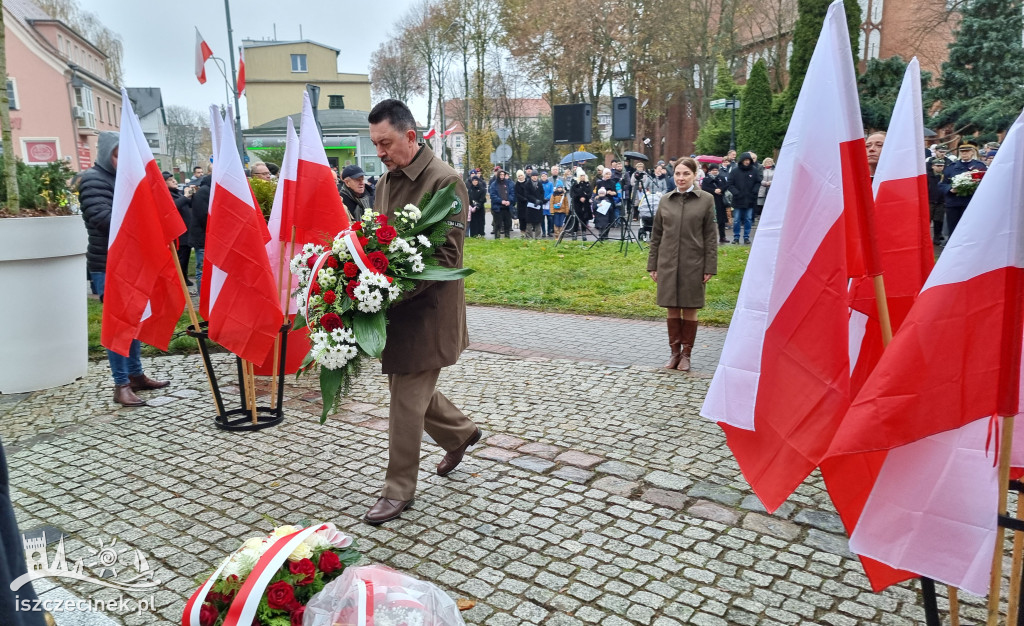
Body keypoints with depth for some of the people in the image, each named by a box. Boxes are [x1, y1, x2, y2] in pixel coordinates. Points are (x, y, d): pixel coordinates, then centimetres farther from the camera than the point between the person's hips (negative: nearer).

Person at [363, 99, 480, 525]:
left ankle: (399, 491, 15)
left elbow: (446, 257, -18)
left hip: (427, 309, -8)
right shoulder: (386, 180, 11)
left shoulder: (445, 180, -14)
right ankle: (461, 432, 43)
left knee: (407, 399, -1)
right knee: (410, 387, 18)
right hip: (395, 304, 8)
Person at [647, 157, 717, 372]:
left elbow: (710, 236, -1)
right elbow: (656, 235, 10)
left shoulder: (705, 200, 0)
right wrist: (652, 265, 7)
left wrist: (710, 267, -6)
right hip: (668, 263, 2)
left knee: (689, 309, 5)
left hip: (693, 264, -2)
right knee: (672, 309, 7)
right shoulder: (665, 200, 7)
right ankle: (675, 352, 19)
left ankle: (686, 353, 17)